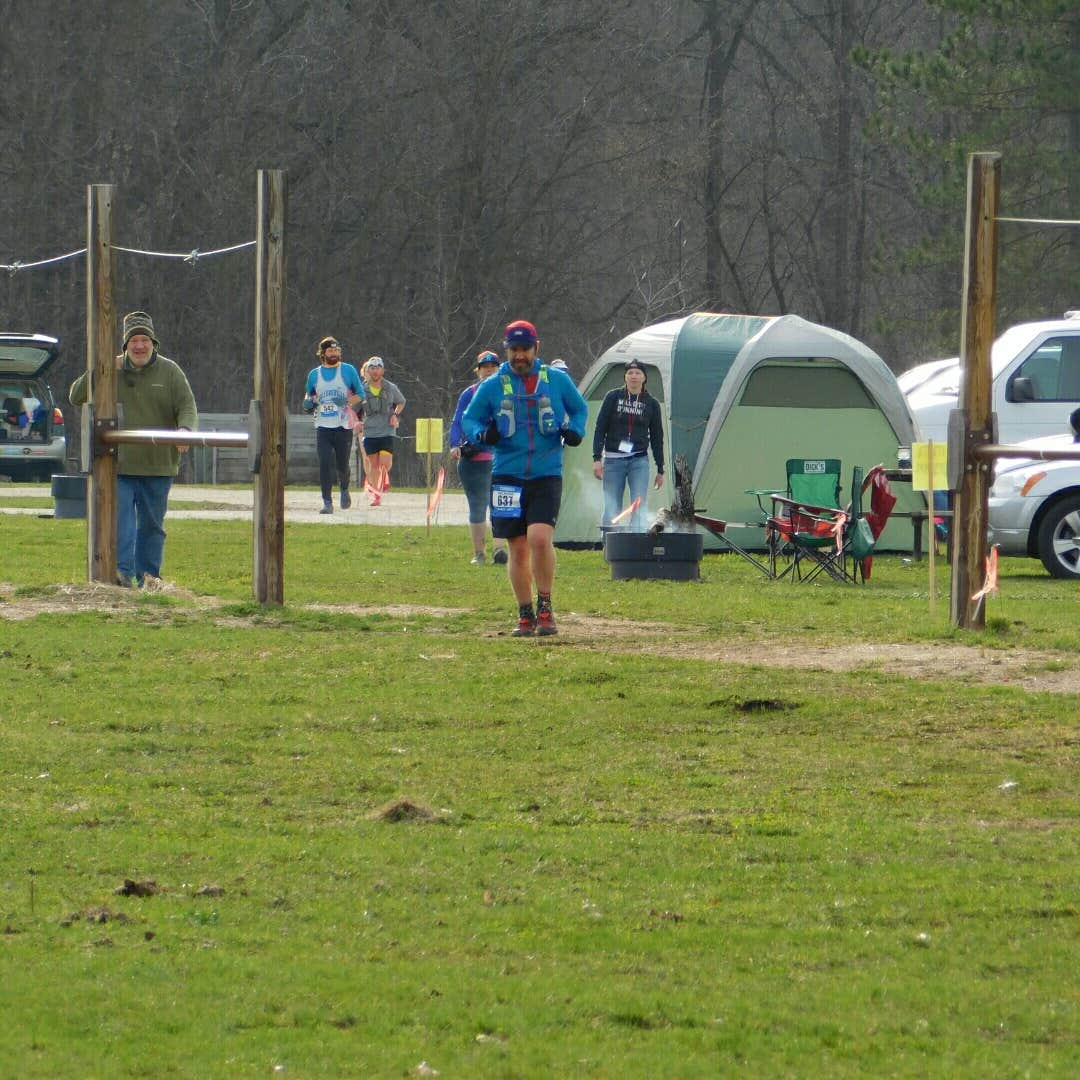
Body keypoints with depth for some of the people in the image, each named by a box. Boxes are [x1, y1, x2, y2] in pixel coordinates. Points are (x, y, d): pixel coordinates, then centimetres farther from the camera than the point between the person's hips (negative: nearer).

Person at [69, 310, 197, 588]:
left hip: (157, 464, 1)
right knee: (120, 519, -12)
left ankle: (148, 574, 16)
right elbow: (75, 397, 5)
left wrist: (184, 430, -26)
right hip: (117, 462, -1)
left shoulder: (169, 372, 5)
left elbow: (187, 406, -3)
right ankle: (122, 571, -17)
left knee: (152, 523, 8)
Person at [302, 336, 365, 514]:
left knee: (342, 465, 5)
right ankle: (327, 503, -9)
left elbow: (361, 395, 6)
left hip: (344, 426, -1)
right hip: (322, 426, 1)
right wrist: (308, 402, 0)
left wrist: (347, 401, -13)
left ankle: (344, 490, 36)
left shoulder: (348, 371, 3)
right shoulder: (314, 374, 10)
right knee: (325, 464, -11)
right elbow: (308, 394, 23)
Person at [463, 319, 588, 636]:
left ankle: (545, 606, -7)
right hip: (507, 477, 2)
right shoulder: (492, 386, 5)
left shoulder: (557, 381, 5)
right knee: (518, 548, 5)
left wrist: (575, 431, -2)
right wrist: (482, 434, -11)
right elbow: (468, 419, 11)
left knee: (540, 537, -21)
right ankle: (526, 615, 16)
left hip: (546, 476, -2)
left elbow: (580, 409, 19)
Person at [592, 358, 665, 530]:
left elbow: (657, 438, 11)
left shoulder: (651, 404, 6)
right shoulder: (613, 397, 3)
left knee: (639, 509, -9)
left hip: (639, 460, 0)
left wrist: (660, 470, 10)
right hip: (613, 460, 0)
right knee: (611, 509, -1)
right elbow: (600, 429, 2)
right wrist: (597, 458, -6)